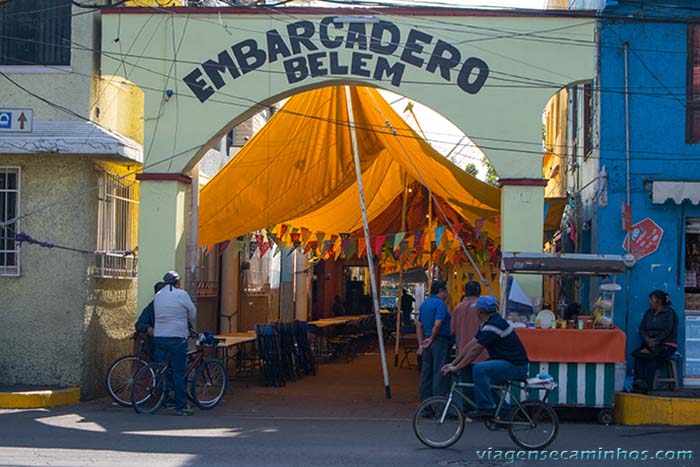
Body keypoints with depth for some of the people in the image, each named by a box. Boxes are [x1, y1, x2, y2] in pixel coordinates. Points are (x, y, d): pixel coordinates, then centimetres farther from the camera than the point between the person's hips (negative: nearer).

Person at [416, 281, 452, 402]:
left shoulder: (424, 304, 15)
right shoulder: (440, 303, -12)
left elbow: (419, 325, 16)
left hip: (427, 343, 8)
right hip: (440, 341, -8)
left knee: (426, 374, 10)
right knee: (440, 374, -6)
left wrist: (421, 344, 16)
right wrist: (432, 339, -8)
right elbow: (437, 324, -22)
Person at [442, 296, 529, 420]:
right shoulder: (487, 324, 13)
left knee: (480, 369, -24)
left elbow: (475, 351, -19)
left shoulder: (493, 326, -19)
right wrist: (453, 363, 8)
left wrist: (456, 367, -14)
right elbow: (471, 345, 12)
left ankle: (486, 408, -19)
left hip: (516, 366, -11)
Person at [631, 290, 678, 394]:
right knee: (638, 354, -28)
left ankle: (646, 385, -42)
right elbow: (641, 330, 11)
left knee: (651, 357, -34)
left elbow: (668, 331, -10)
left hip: (666, 344, -5)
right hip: (649, 344, 5)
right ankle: (639, 382, -42)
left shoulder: (669, 313, 1)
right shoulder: (648, 313, 19)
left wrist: (655, 341, -20)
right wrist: (647, 340, -12)